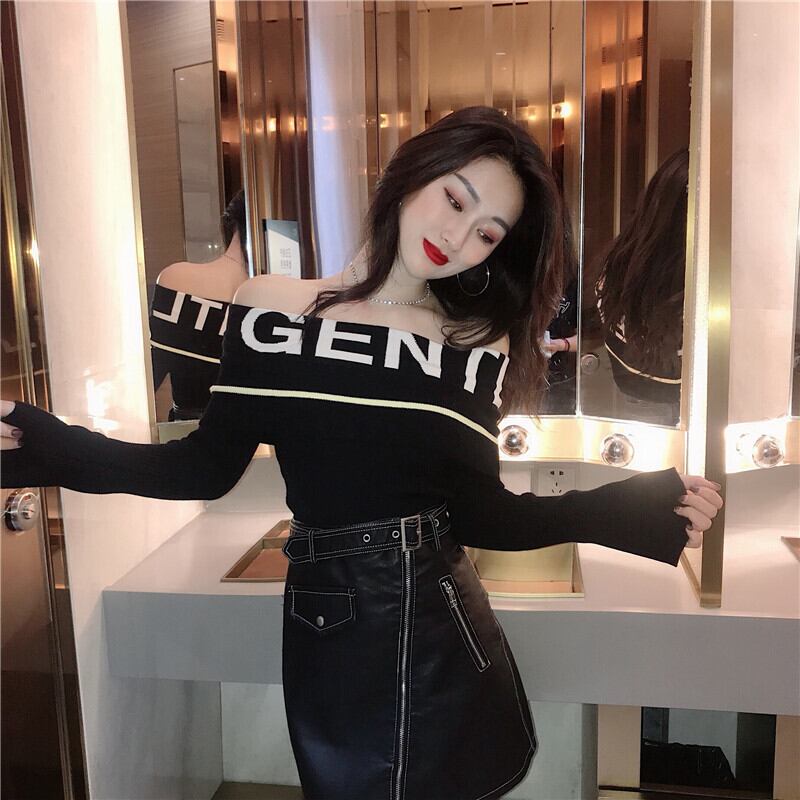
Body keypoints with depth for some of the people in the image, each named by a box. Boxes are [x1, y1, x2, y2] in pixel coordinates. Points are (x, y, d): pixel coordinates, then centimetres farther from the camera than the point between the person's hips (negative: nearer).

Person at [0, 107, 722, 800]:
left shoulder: (477, 348, -2)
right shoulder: (271, 308, -3)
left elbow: (479, 513, -3)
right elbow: (207, 468, -2)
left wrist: (644, 509, -7)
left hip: (449, 640, 1)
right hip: (332, 644, -1)